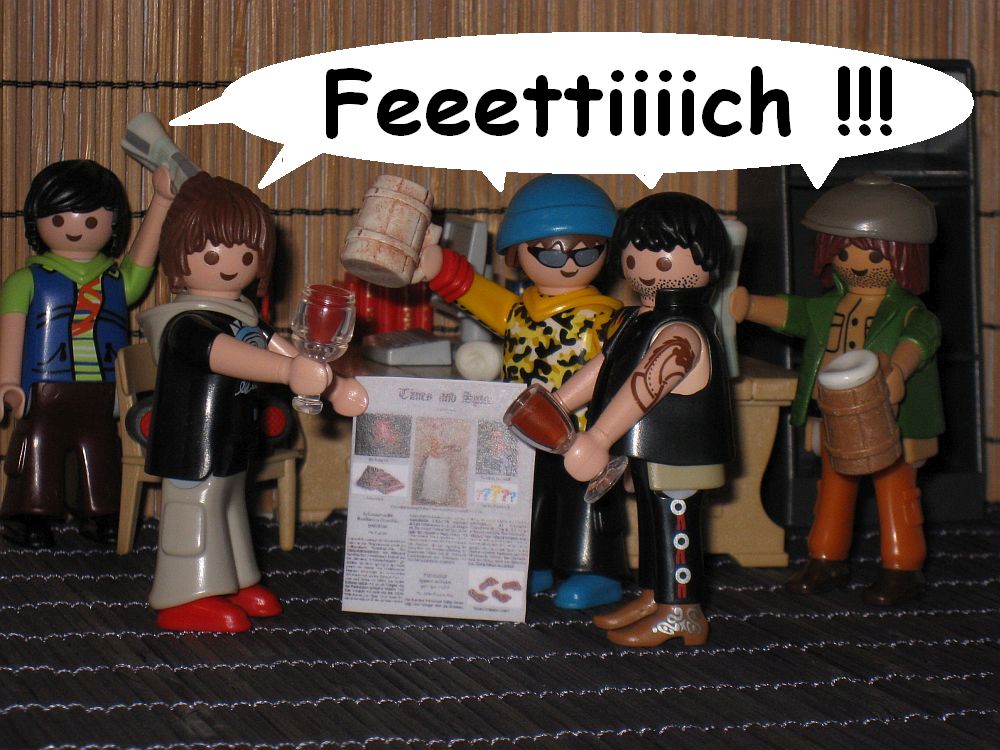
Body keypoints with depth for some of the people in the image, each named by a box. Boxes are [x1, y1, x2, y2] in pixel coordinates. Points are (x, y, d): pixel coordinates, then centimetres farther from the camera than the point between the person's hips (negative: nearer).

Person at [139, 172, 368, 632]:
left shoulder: (246, 317, 10)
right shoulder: (185, 324, -21)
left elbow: (281, 349, 15)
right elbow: (223, 354, -38)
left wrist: (334, 386, 8)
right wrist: (289, 371, -51)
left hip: (231, 446, 10)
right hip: (194, 447, -10)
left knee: (229, 504, 19)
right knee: (198, 506, -5)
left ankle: (234, 582, 32)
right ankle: (189, 598, 3)